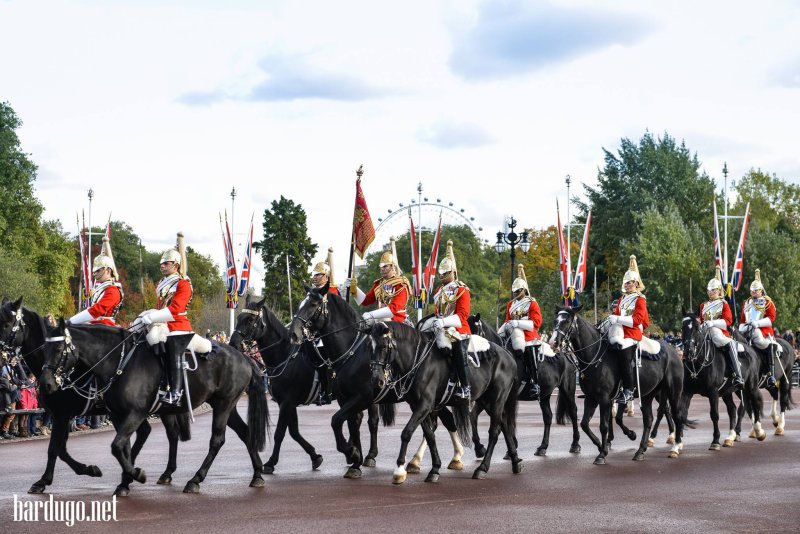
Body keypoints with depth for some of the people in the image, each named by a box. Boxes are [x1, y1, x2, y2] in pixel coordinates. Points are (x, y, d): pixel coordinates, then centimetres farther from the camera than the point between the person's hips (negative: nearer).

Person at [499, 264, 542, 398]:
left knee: (531, 363, -6)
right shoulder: (510, 304, 16)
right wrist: (500, 332, 2)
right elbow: (507, 321, 20)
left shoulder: (532, 303, -3)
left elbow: (536, 322, -12)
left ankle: (534, 385, -2)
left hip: (529, 339, -6)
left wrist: (518, 323, -21)